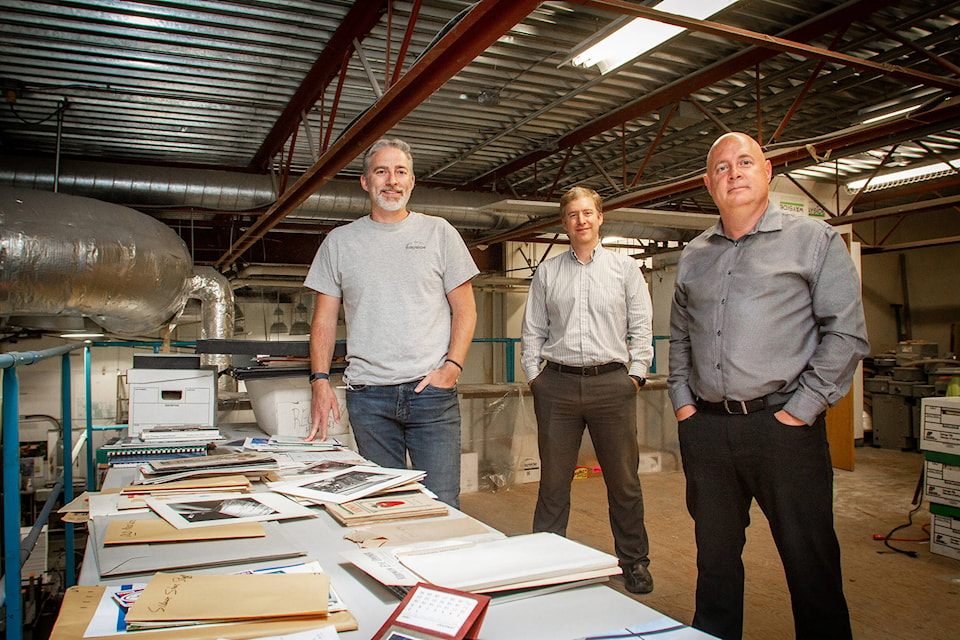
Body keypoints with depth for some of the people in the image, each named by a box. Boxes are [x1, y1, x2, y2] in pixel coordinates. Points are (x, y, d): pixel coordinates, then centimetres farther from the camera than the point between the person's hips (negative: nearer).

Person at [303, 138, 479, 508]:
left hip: (432, 391, -1)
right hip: (368, 395, 2)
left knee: (442, 506, -2)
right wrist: (320, 380, -2)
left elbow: (464, 309, 6)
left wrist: (451, 367, -7)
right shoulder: (340, 241, 11)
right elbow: (325, 318, 10)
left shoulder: (438, 232, 8)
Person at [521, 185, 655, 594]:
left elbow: (641, 328, 7)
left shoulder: (625, 268, 9)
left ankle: (634, 561, 23)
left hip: (611, 381, -1)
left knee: (623, 480, 6)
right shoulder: (547, 272, 12)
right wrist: (533, 375, 5)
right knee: (553, 480, 7)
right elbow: (533, 330, 12)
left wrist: (635, 374, -1)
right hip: (557, 384, 1)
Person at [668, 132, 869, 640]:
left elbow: (846, 333, -5)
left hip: (783, 427, -4)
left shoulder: (814, 240, 1)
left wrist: (800, 410, -10)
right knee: (714, 558, 15)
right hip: (705, 428, 4)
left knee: (810, 561, 3)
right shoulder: (693, 256, 14)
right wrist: (682, 402, 8)